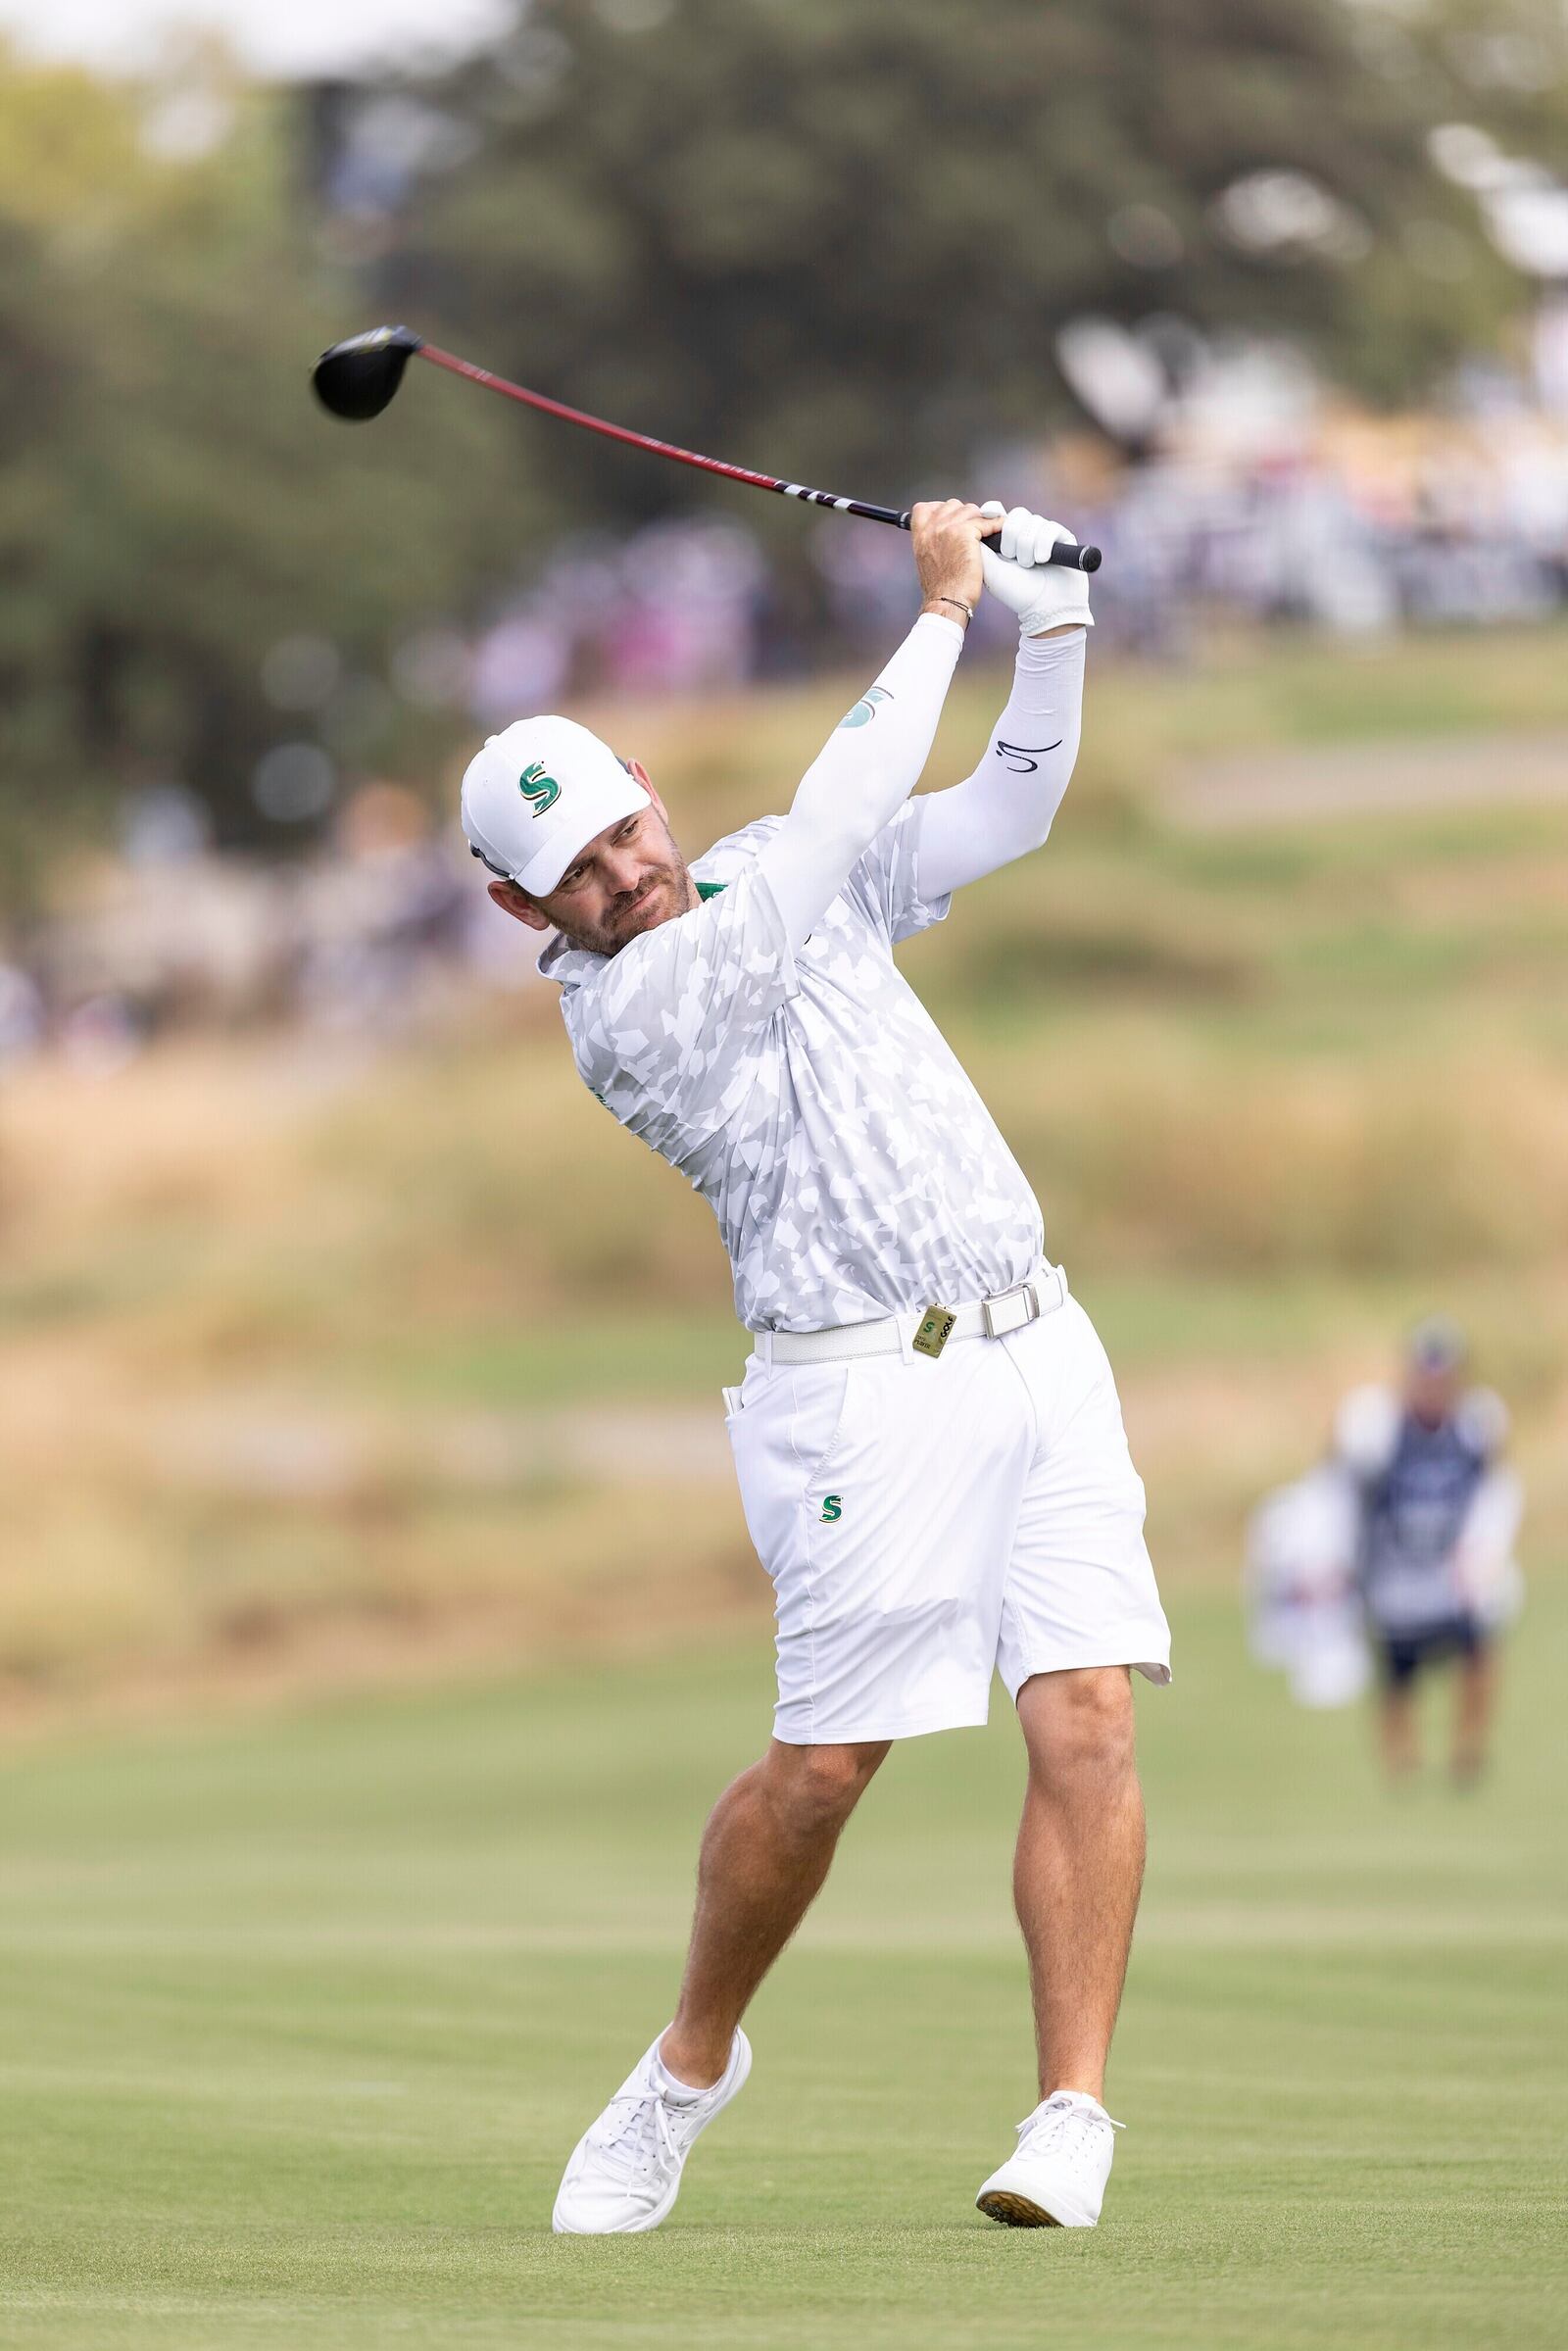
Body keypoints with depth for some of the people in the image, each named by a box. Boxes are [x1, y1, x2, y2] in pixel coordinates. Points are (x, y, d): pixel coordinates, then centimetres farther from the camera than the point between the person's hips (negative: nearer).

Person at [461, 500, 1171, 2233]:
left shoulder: (765, 889, 13)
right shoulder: (626, 1010, -10)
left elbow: (1009, 812, 15)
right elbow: (831, 832, -18)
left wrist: (1049, 621, -1)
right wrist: (942, 610, -13)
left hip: (1037, 1349, 5)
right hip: (870, 1389, -5)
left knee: (1085, 1716, -10)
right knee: (824, 1758, -6)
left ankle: (1073, 2117, -12)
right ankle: (691, 2067, 20)